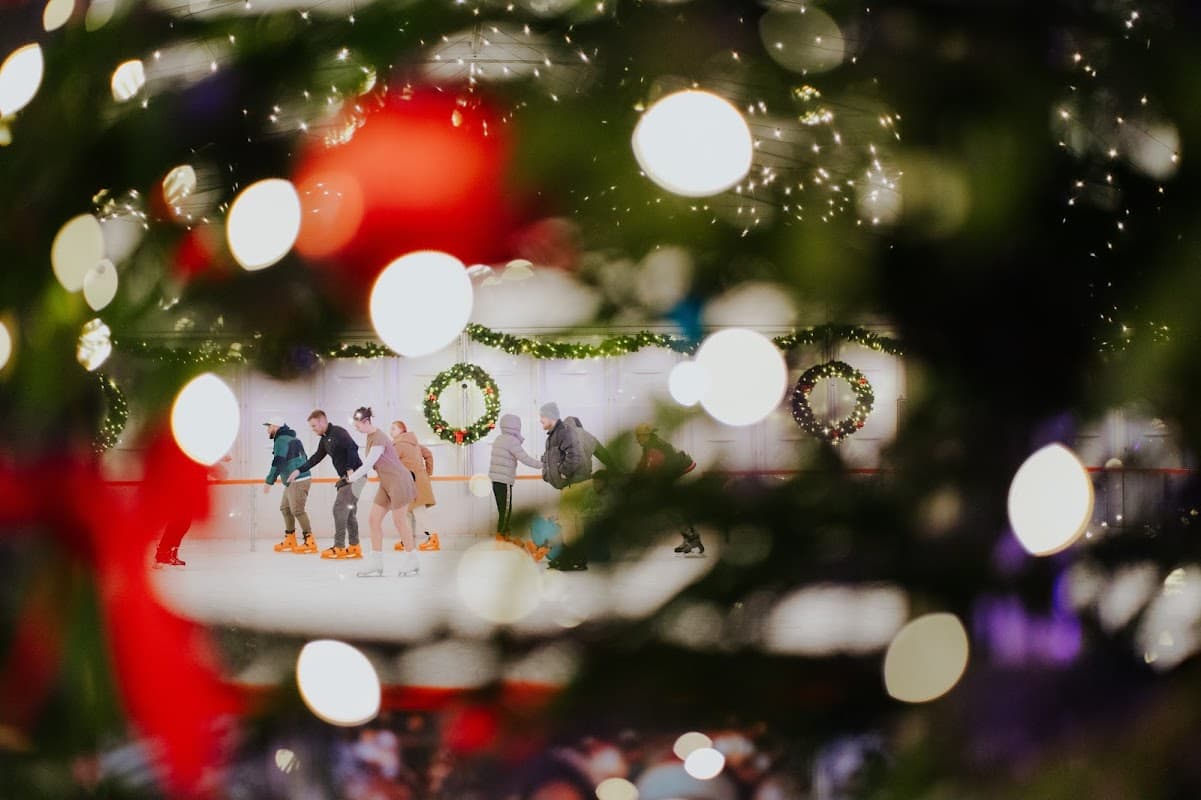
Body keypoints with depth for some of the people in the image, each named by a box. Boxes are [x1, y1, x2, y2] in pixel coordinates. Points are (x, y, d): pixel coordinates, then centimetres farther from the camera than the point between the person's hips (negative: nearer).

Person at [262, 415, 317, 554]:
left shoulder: (281, 440, -12)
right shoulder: (290, 438, 19)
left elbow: (278, 463, -19)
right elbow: (304, 457, 23)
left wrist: (269, 482, -17)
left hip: (298, 481, -10)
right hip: (293, 481, 10)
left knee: (297, 510, -10)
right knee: (285, 508, 15)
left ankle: (310, 542, -10)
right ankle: (290, 541, 19)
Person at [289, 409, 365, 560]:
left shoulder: (338, 432, -13)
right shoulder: (324, 440, 16)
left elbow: (352, 447, -26)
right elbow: (316, 458, 24)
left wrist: (350, 469, -31)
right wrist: (299, 470, 19)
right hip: (346, 477, 9)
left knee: (339, 508, -10)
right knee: (348, 510, 10)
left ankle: (339, 547, -8)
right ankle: (354, 547, 14)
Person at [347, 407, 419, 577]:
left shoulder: (378, 439, -21)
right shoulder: (370, 436, 8)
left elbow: (367, 465, -20)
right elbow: (368, 464, 15)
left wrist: (351, 478, -7)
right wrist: (355, 476, 7)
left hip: (399, 481, -9)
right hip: (386, 484, 9)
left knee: (400, 521, -1)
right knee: (374, 519, 4)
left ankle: (412, 563, 13)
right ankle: (376, 565, 8)